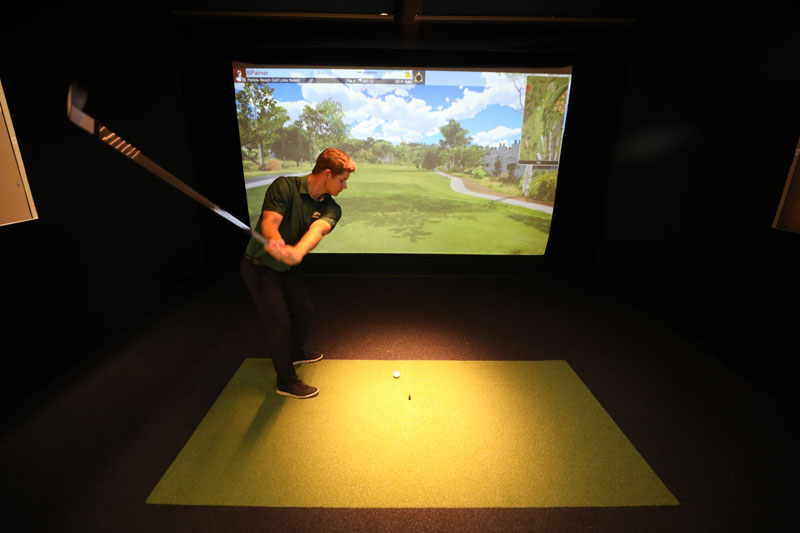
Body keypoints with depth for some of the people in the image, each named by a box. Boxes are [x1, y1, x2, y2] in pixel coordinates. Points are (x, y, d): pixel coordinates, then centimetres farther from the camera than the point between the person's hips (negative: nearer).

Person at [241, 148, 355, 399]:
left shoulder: (331, 208, -8)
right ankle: (286, 381, 17)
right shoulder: (284, 186, -20)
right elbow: (269, 222, -31)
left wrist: (297, 251, -51)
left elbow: (317, 230, -29)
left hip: (287, 268, 6)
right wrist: (276, 240, -56)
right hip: (260, 267, -6)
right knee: (280, 322, -4)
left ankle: (295, 353, 46)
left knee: (305, 310, 17)